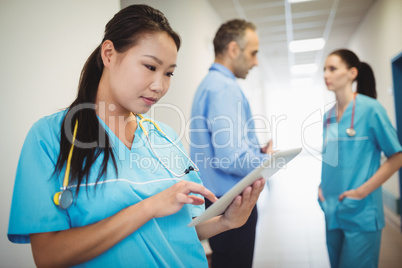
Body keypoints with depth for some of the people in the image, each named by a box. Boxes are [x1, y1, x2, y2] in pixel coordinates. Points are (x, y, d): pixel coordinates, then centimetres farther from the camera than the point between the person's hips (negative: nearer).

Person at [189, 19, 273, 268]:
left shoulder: (211, 83, 13)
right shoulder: (225, 88, -19)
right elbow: (231, 158, -28)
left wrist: (258, 151, 10)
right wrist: (267, 161, -9)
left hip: (218, 200, 10)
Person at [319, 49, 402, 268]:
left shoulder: (370, 109, -10)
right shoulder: (328, 116, 7)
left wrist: (363, 191, -14)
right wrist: (322, 186, 4)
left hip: (360, 213, -6)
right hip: (331, 211, 6)